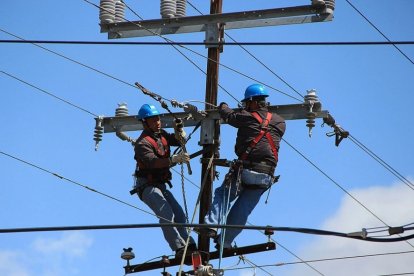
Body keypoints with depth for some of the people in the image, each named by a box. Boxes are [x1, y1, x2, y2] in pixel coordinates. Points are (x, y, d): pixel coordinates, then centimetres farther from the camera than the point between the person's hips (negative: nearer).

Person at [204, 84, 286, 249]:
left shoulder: (247, 117, 0)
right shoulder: (280, 122, 11)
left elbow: (227, 115, 16)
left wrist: (223, 106, 40)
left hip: (245, 171, -4)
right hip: (266, 176, 4)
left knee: (222, 195, 13)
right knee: (242, 211, 12)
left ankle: (211, 225, -7)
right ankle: (224, 241, 14)